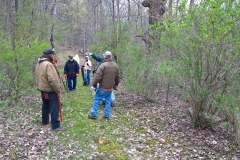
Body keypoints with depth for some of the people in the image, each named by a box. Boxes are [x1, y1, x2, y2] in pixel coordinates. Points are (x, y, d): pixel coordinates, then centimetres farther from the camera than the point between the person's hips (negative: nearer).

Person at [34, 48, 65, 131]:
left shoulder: (38, 64, 8)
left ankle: (44, 121, 36)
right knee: (54, 108, -4)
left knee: (45, 105, 23)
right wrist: (58, 90, -20)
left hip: (43, 89, 10)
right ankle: (56, 126, 0)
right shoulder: (49, 64, -23)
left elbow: (37, 77, 15)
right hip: (50, 90, -9)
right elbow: (52, 80, -27)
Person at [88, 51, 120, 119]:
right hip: (110, 88, 6)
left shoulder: (103, 65, -18)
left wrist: (94, 84, -8)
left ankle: (94, 114, 13)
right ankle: (107, 115, 18)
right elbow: (117, 77, 13)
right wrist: (116, 84, 28)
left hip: (103, 88, -6)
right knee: (108, 101, 15)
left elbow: (98, 77, -21)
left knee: (97, 100, 8)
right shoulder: (116, 66, 5)